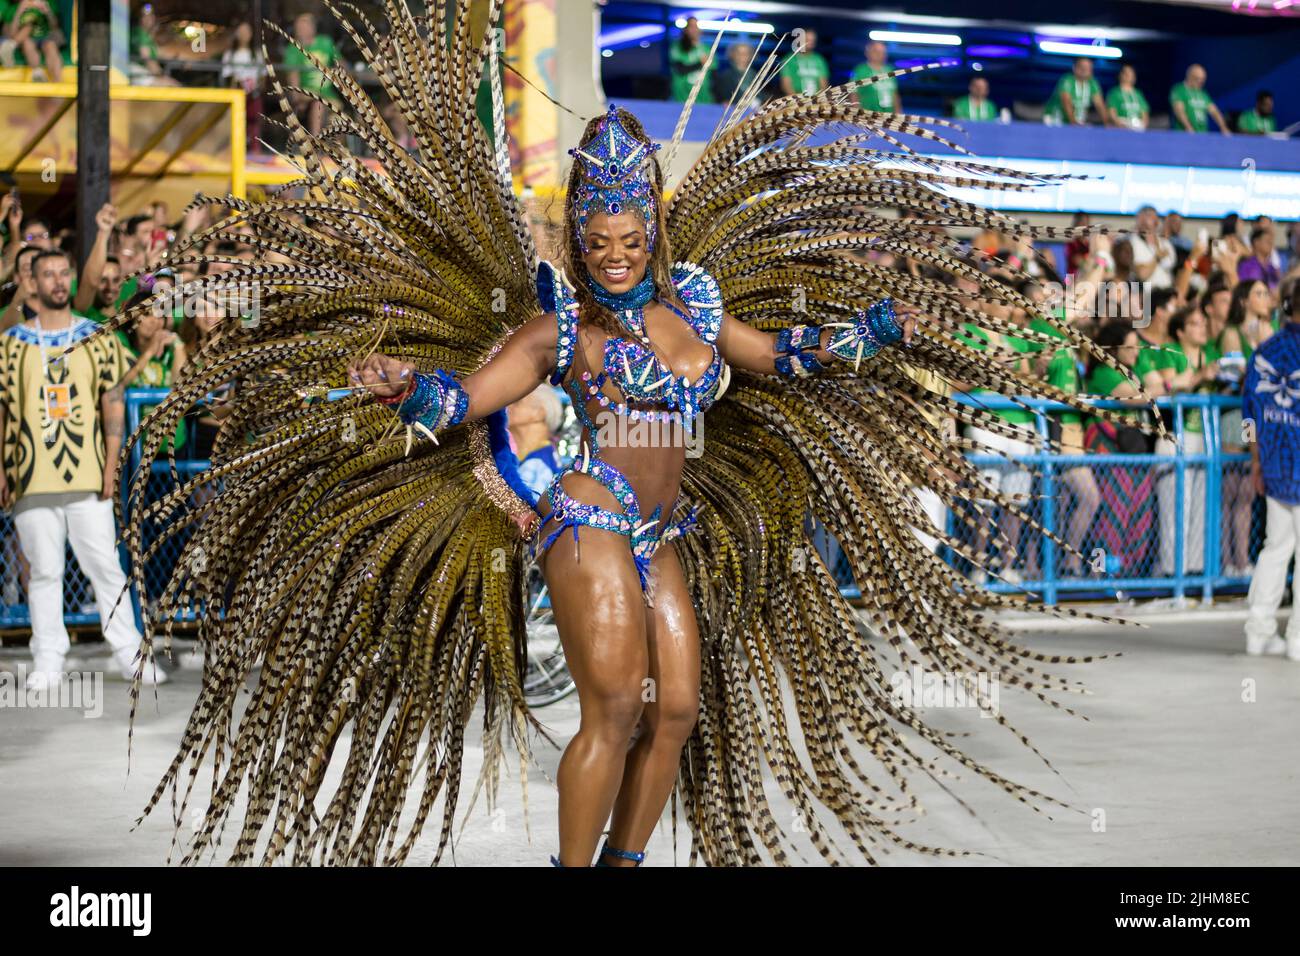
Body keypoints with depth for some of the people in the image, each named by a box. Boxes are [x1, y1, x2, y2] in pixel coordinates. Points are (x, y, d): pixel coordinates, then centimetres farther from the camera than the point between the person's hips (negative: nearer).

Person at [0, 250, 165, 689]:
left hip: (88, 478, 0)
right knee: (44, 571, 4)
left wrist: (111, 466, -4)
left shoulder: (98, 338, 7)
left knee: (106, 567, 0)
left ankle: (130, 656, 5)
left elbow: (113, 403, 5)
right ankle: (47, 661, 10)